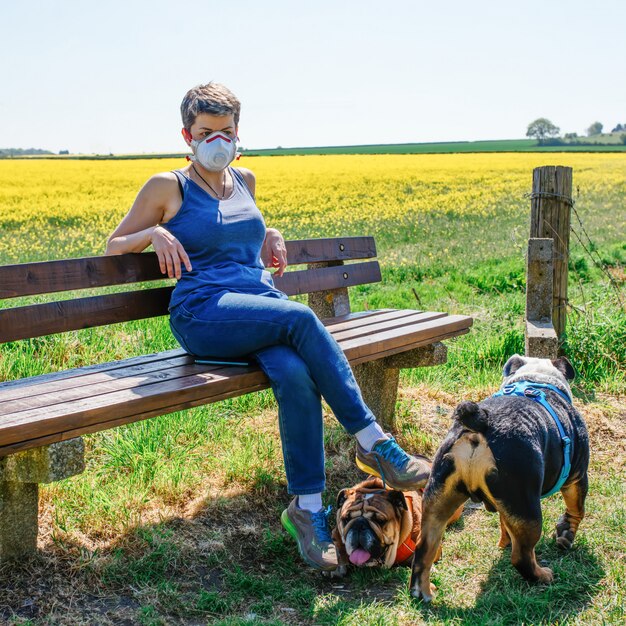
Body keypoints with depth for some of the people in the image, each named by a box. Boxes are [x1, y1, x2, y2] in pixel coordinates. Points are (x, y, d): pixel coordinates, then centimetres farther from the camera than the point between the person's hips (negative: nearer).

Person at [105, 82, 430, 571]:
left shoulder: (245, 181, 22)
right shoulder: (168, 187, 8)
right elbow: (114, 246, 13)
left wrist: (269, 236, 18)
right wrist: (156, 233, -8)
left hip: (266, 307, 4)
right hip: (203, 315, -4)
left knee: (296, 375, -32)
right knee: (301, 317, -34)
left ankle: (307, 507, -27)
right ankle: (373, 443, -28)